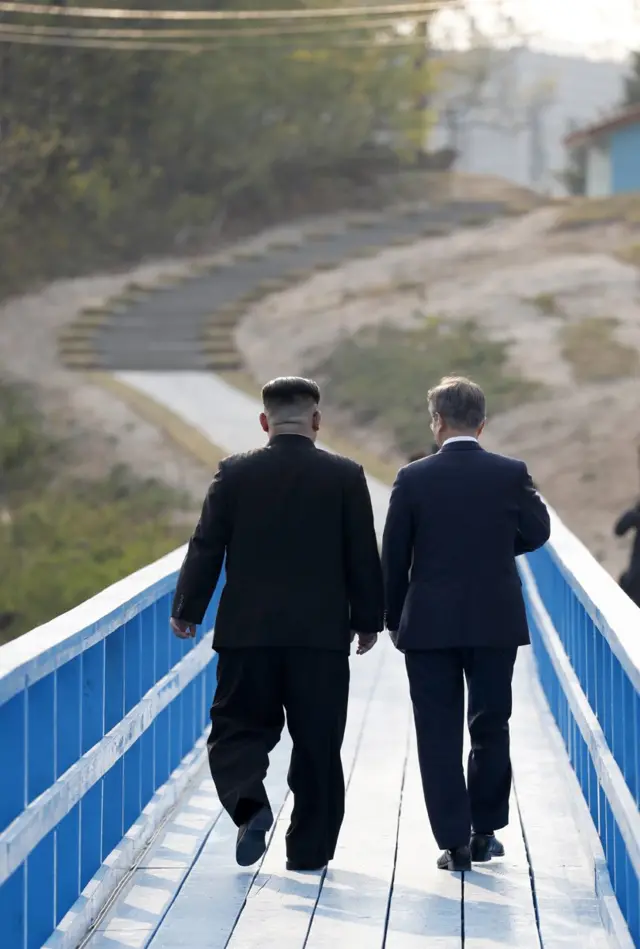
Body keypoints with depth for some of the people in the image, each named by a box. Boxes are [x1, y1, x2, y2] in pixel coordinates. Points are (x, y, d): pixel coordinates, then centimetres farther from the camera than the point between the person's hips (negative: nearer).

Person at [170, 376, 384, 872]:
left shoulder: (235, 472, -1)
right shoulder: (345, 475, -2)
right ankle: (309, 848, 11)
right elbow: (363, 556, 0)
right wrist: (368, 620, 10)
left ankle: (248, 802, -17)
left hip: (247, 630, 0)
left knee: (239, 726, 10)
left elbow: (207, 547, 0)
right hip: (321, 631, 0)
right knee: (317, 744, 8)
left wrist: (187, 610, 10)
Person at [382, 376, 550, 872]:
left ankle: (455, 842, 2)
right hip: (496, 622, 1)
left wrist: (394, 620, 10)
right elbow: (537, 532, 8)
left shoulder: (413, 479, -6)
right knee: (490, 727, 15)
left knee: (440, 737, 4)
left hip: (430, 624, -1)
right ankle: (484, 832, 20)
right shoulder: (512, 474, -5)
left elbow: (394, 557, -2)